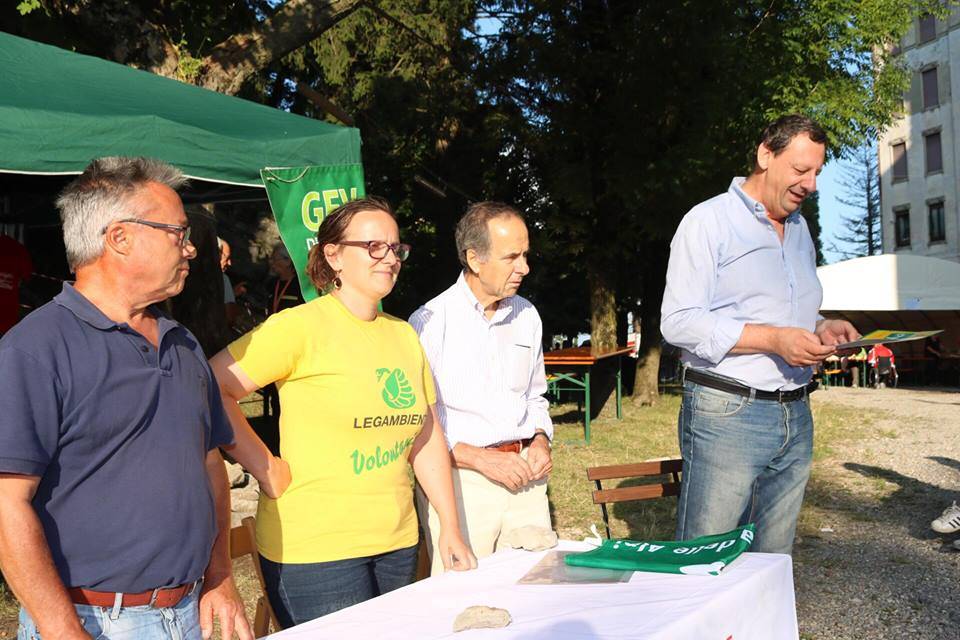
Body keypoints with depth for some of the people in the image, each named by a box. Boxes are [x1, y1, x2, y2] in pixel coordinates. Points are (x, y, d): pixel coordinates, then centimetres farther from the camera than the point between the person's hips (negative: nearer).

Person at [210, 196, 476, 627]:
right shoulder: (301, 326, -12)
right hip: (315, 549, -6)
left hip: (397, 543, 7)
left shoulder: (403, 334, 9)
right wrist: (264, 465, -14)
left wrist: (451, 527, 10)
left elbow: (427, 438, 12)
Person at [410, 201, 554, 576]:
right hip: (458, 479, -5)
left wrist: (541, 440, 4)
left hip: (525, 479, 5)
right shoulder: (430, 323, -10)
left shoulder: (526, 316, 10)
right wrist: (480, 459, -15)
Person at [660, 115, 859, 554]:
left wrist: (821, 328, 4)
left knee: (773, 563, 12)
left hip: (795, 418, 7)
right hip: (726, 414, -7)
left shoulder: (799, 228, 18)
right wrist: (774, 339, -21)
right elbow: (678, 321, -14)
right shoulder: (708, 222, -6)